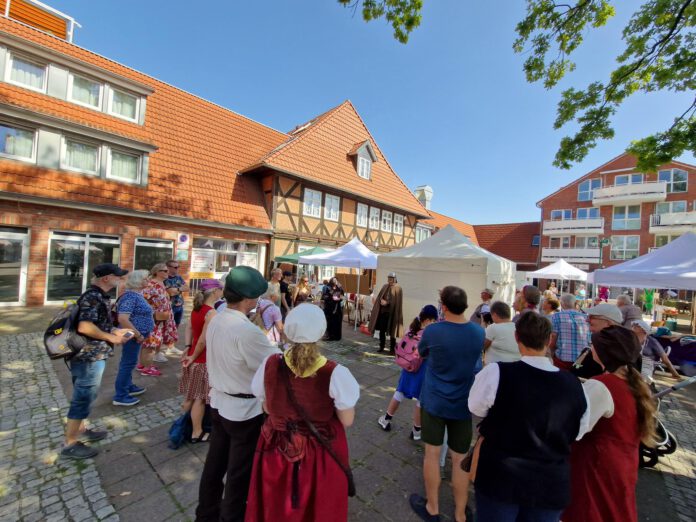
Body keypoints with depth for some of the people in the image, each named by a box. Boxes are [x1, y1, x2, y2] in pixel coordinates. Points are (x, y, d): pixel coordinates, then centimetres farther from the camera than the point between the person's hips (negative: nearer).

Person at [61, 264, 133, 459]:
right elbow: (84, 327, -30)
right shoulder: (92, 297, -22)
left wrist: (116, 331, 7)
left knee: (84, 397, 22)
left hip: (93, 355, 10)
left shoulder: (99, 296, 10)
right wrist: (112, 338, -20)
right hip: (89, 357, -10)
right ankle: (70, 444, 16)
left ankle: (80, 431, 37)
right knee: (82, 399, 2)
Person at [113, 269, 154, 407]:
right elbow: (123, 319, -30)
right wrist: (138, 335, -23)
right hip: (133, 335, -10)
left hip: (135, 334, 10)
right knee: (128, 363, 0)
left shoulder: (137, 294, 8)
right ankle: (120, 396, 12)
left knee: (129, 362, 21)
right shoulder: (130, 296, -22)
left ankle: (128, 387, 35)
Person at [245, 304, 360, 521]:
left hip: (278, 450, 2)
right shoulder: (335, 373, -30)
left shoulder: (270, 365, -20)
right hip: (321, 454, -2)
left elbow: (268, 407, -4)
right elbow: (347, 420, -16)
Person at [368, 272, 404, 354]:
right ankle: (381, 347, 22)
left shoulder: (398, 288, -4)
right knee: (381, 330, 8)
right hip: (383, 311, 5)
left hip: (392, 313, -5)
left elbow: (397, 302, -12)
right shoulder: (385, 287, 11)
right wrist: (382, 301, -12)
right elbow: (379, 297, 9)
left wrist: (387, 302, -18)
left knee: (391, 331, 1)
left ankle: (392, 349, 12)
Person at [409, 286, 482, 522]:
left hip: (434, 401, -2)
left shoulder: (432, 331, -20)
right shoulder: (479, 332, -9)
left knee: (432, 453, 15)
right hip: (464, 404, 3)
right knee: (460, 458, 16)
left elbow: (422, 353, 1)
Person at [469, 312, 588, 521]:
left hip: (500, 477, -3)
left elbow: (476, 408, -5)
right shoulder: (574, 384, -12)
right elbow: (577, 432, 6)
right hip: (552, 483, 3)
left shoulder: (496, 372, -24)